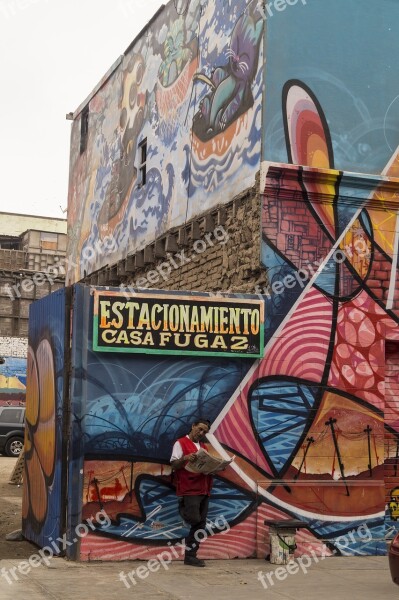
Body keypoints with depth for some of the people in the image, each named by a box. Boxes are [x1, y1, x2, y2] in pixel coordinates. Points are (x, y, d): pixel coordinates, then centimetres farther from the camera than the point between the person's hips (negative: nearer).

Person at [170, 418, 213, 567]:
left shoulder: (203, 447, 21)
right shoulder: (181, 443, -1)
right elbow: (173, 465, -7)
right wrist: (185, 458, -26)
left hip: (204, 491, 7)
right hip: (189, 491, -7)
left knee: (200, 525, 4)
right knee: (195, 521, -17)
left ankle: (191, 555, 8)